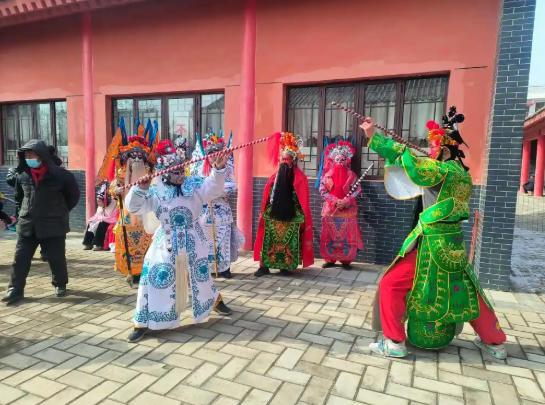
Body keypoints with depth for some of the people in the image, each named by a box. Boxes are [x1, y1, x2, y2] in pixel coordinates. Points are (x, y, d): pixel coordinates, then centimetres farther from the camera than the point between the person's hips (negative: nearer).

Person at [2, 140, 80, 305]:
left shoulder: (59, 175, -12)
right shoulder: (22, 175, 2)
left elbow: (74, 195, 1)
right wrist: (28, 210, 15)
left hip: (53, 225, -4)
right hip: (27, 225, 4)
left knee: (56, 258, 6)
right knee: (20, 258, 4)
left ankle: (60, 284, 26)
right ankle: (15, 289, 15)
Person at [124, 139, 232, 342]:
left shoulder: (194, 185, -4)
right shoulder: (155, 191, -4)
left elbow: (214, 189, -18)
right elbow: (133, 207, -8)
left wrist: (218, 169, -36)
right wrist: (141, 188, -26)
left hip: (193, 241, 1)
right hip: (166, 242, -1)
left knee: (201, 274, 17)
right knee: (156, 277, -1)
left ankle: (215, 300, 45)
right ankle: (143, 323, 13)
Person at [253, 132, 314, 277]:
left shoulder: (300, 177, -4)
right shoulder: (275, 175, 7)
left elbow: (304, 200, -5)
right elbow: (266, 196, 8)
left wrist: (303, 217, -10)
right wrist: (263, 212, 3)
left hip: (292, 216, -3)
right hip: (274, 214, 3)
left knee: (289, 241, 3)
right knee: (270, 240, 3)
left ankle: (287, 266, 15)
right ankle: (265, 265, 8)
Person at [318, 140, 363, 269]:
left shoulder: (351, 175, 2)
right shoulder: (328, 174, 4)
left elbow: (357, 190, -4)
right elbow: (322, 190, -3)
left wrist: (345, 202, -17)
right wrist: (335, 201, -14)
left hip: (347, 209, -1)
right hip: (330, 209, 1)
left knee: (347, 235, -1)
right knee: (329, 236, 4)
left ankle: (346, 260, 8)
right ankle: (330, 259, 14)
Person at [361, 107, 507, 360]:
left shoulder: (443, 170, -17)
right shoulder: (461, 173, 9)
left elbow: (408, 160, -23)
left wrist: (373, 136, -17)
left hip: (432, 242, -9)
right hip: (451, 241, 9)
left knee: (391, 285, 1)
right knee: (466, 292, 23)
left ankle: (394, 343, 7)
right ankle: (494, 342, 37)